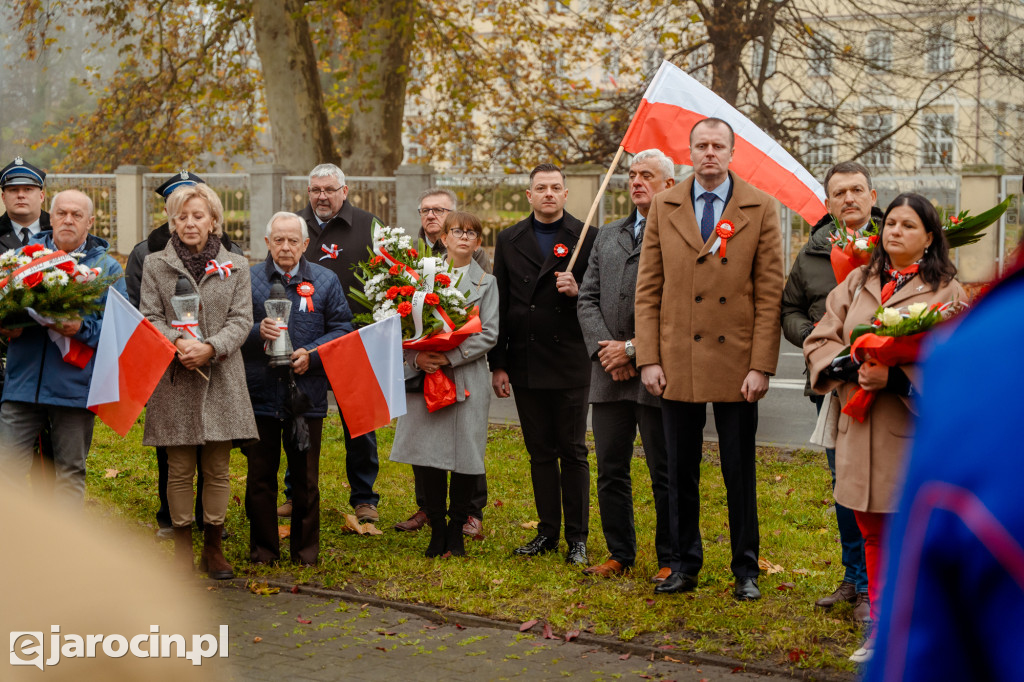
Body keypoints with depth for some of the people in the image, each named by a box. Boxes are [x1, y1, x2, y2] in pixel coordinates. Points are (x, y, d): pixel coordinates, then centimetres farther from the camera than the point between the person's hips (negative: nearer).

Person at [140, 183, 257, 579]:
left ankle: (214, 547, 14)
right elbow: (149, 317, 1)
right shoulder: (155, 265, 8)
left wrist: (210, 347, -15)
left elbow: (241, 319, 2)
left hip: (222, 379, 1)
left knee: (218, 469, 4)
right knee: (179, 469, 2)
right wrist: (177, 342, -18)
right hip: (174, 379, -1)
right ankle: (182, 545, 14)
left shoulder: (236, 266, 9)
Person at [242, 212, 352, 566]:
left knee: (305, 478, 7)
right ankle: (263, 548, 19)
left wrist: (311, 354, -10)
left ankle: (306, 549, 20)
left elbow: (342, 329, 4)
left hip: (307, 393, 0)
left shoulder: (325, 281, 5)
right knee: (260, 476, 6)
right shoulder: (248, 280, 4)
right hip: (260, 393, 0)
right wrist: (257, 331, -18)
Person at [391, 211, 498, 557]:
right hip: (425, 379, 1)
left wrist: (450, 357, -12)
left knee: (466, 458, -2)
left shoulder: (485, 283, 8)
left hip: (467, 381, -1)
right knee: (424, 457, -1)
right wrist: (416, 357, -11)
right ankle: (437, 529, 15)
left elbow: (488, 334, -1)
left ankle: (456, 529, 16)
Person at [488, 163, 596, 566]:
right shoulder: (509, 240, 10)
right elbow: (499, 305, 8)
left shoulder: (586, 238, 1)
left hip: (570, 363, -3)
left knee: (573, 452, 2)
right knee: (540, 452, 10)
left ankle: (577, 538, 8)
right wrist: (497, 364, 3)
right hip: (525, 364, 3)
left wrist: (576, 291, -19)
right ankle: (547, 532, 19)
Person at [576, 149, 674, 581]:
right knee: (610, 471, 11)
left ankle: (671, 560, 14)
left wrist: (633, 348, -13)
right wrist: (603, 349, -3)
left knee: (665, 475, 2)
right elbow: (588, 299, 13)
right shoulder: (607, 236, 18)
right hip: (609, 374, 6)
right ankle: (620, 553, 24)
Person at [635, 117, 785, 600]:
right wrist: (648, 358, -2)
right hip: (677, 362, 2)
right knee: (680, 471, 10)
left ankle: (746, 570, 19)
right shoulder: (664, 208, 7)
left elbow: (770, 293, -2)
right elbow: (648, 289, 5)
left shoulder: (760, 209, 1)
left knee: (740, 473, 6)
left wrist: (761, 365, -9)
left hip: (736, 364, -2)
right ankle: (684, 565, 23)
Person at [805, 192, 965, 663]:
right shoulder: (856, 283, 13)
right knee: (873, 534, 11)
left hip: (915, 431, -4)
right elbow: (820, 341, 10)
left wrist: (896, 378, -20)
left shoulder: (946, 291, 0)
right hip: (862, 429, 4)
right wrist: (854, 368, -9)